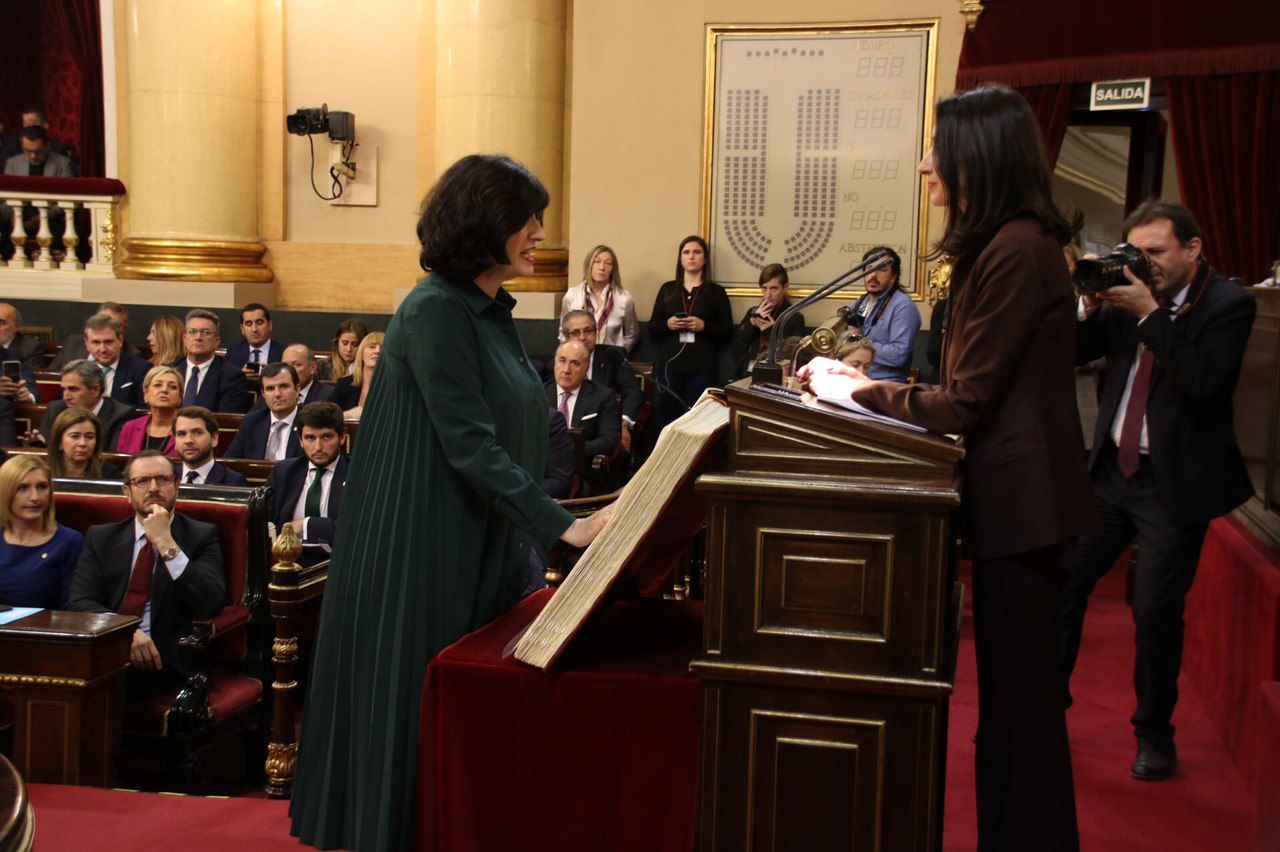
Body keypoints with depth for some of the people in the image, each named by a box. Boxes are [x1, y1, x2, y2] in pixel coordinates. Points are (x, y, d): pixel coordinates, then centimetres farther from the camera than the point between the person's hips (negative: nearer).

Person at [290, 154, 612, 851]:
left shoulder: (492, 311, 12)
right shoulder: (436, 309, -16)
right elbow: (470, 446, -23)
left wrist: (563, 519, 15)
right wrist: (564, 526, -25)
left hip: (481, 550, 9)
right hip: (424, 554, -9)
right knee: (419, 702, 2)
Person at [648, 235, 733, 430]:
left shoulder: (716, 292, 9)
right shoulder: (667, 289, 14)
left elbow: (728, 332, 5)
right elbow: (652, 329, 14)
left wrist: (704, 326, -12)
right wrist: (668, 324, -6)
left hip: (701, 369, -2)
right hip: (669, 365, 2)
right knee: (666, 419, -2)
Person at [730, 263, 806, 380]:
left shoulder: (795, 318, 3)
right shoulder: (753, 312, 16)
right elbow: (737, 350, 9)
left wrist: (772, 331, -9)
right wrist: (752, 323, -2)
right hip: (745, 376, 4)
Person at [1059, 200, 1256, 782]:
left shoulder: (1228, 305, -10)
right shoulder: (1131, 295, 5)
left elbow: (1205, 382, -24)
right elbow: (1073, 353, 8)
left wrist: (1150, 313, -23)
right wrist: (1091, 306, -10)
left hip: (1175, 483, -5)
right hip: (1111, 470, 6)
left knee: (1156, 610, -2)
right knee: (1062, 583, 7)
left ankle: (1154, 735, 18)